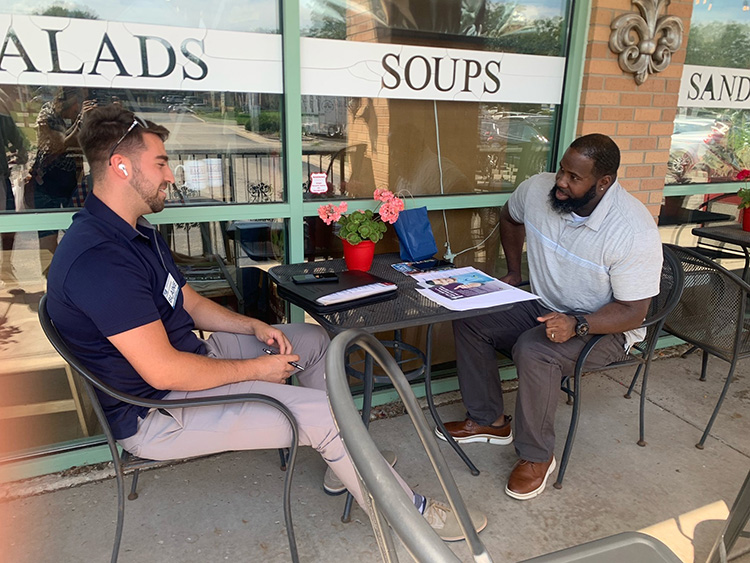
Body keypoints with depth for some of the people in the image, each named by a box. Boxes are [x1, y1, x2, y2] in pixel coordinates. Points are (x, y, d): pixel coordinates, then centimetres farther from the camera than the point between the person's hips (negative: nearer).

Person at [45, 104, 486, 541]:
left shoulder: (139, 234, 8)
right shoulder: (97, 259, -27)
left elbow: (191, 304, 15)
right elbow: (164, 371, -30)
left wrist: (254, 327, -1)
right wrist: (256, 368, -17)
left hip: (190, 356, 11)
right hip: (156, 412, -11)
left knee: (314, 339, 13)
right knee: (323, 411, -18)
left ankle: (342, 463, 21)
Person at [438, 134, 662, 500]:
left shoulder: (634, 230, -27)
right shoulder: (538, 189, -12)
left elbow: (632, 312, -22)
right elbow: (510, 218, 13)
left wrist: (577, 325, -37)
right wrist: (513, 271, 9)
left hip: (603, 326, -6)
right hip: (542, 305, 7)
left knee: (533, 351, -33)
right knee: (469, 320, -7)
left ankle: (536, 456, -9)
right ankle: (489, 420, 9)